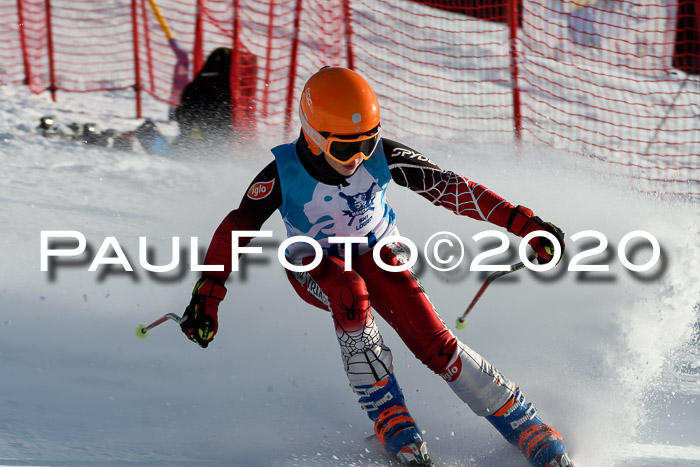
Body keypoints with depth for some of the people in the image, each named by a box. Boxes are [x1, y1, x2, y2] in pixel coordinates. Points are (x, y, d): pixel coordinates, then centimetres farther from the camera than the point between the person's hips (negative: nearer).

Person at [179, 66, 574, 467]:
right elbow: (235, 230, -19)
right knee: (352, 298, -37)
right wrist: (207, 296, -28)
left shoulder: (383, 157, -24)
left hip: (377, 253, 1)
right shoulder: (283, 174, -26)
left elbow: (450, 188, -23)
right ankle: (389, 418, -23)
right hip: (317, 265, -1)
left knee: (433, 341, -20)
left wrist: (526, 225, -27)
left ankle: (525, 426, -10)